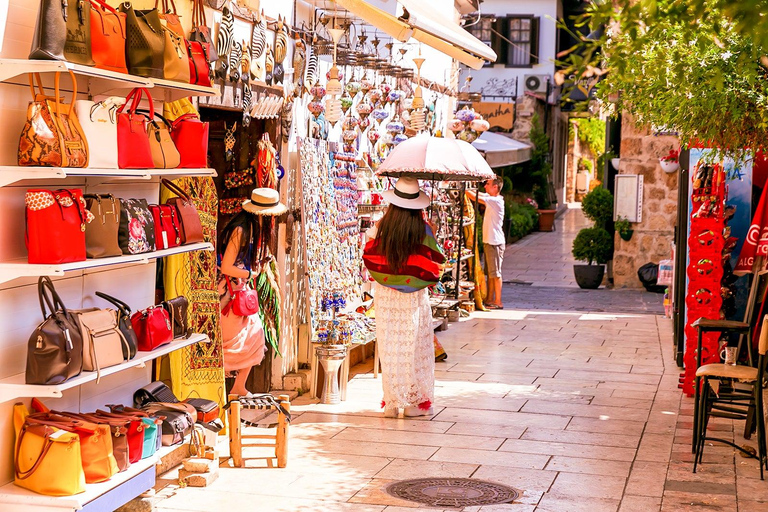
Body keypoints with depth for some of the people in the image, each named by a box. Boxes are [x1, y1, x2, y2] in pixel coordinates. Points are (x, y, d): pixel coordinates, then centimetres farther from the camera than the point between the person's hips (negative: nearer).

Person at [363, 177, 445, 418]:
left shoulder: (381, 228, -8)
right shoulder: (422, 230, -10)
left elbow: (369, 257, 1)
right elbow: (435, 262, -3)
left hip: (386, 295, 1)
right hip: (415, 297, -1)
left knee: (390, 347, 7)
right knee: (415, 347, 7)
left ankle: (392, 402, 10)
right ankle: (416, 401, 12)